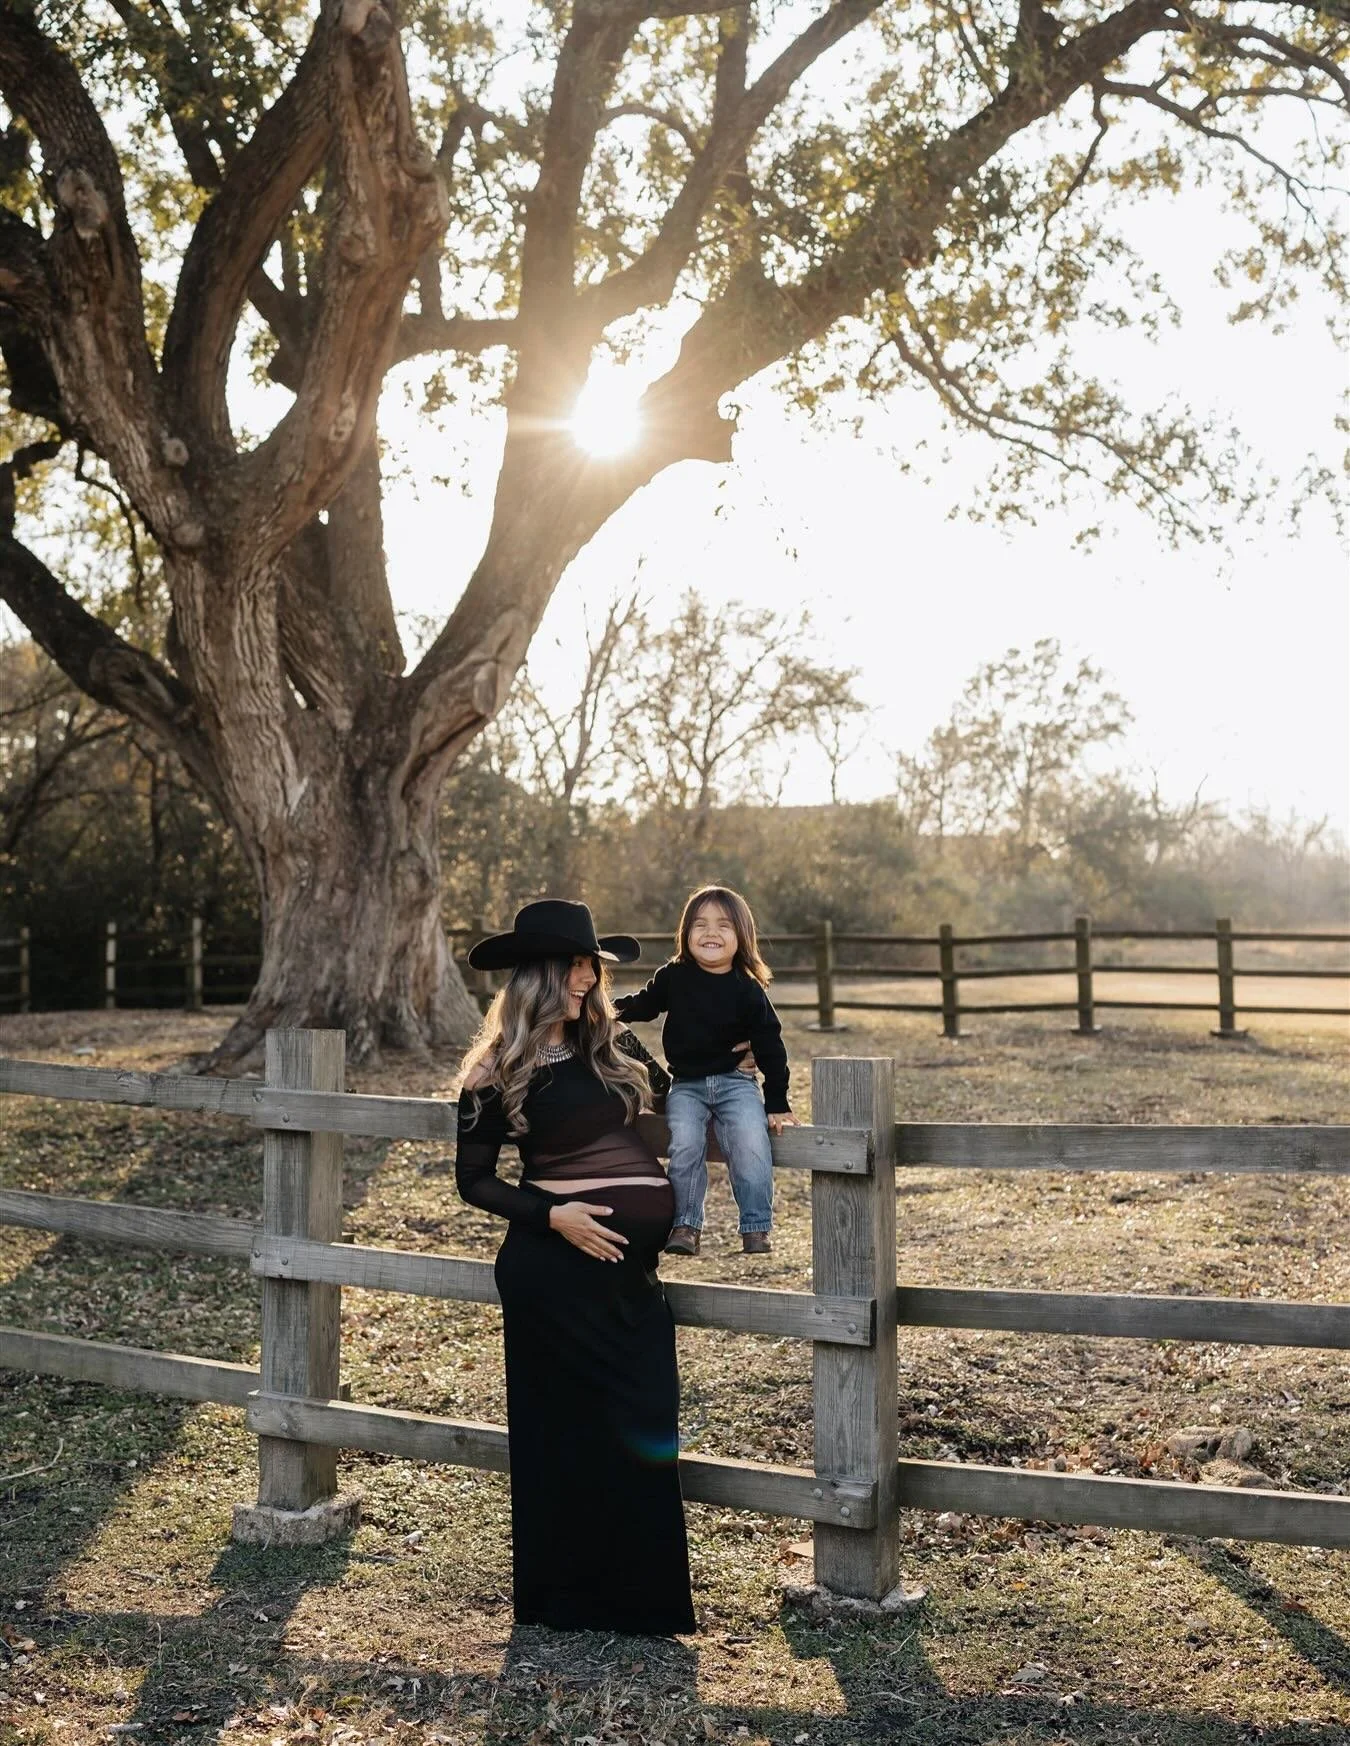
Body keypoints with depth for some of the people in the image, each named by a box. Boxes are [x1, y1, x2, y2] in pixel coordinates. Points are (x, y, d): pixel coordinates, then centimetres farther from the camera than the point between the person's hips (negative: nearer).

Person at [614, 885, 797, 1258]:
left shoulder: (748, 989, -4)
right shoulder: (673, 977, 0)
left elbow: (770, 1048, 0)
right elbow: (645, 1003, 19)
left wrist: (778, 1105, -2)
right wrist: (612, 1012, -1)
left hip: (735, 1082, -1)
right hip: (686, 1084, 1)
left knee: (752, 1146, -21)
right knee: (684, 1144, -22)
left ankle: (756, 1230, -7)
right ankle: (686, 1226, -6)